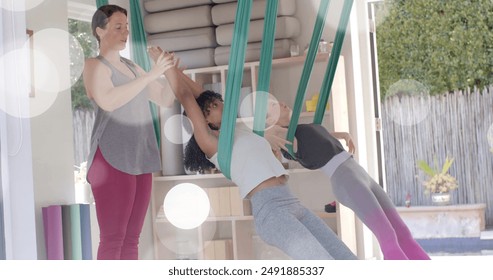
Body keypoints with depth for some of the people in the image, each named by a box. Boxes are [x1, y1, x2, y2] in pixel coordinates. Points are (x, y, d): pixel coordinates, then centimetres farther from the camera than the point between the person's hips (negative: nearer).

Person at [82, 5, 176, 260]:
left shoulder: (131, 67, 20)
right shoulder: (94, 65, -3)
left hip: (137, 161, 8)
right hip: (112, 160, -8)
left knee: (131, 239, 6)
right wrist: (150, 75, -23)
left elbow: (165, 99, 19)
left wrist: (170, 72, 2)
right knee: (112, 240, -11)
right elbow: (109, 101, -22)